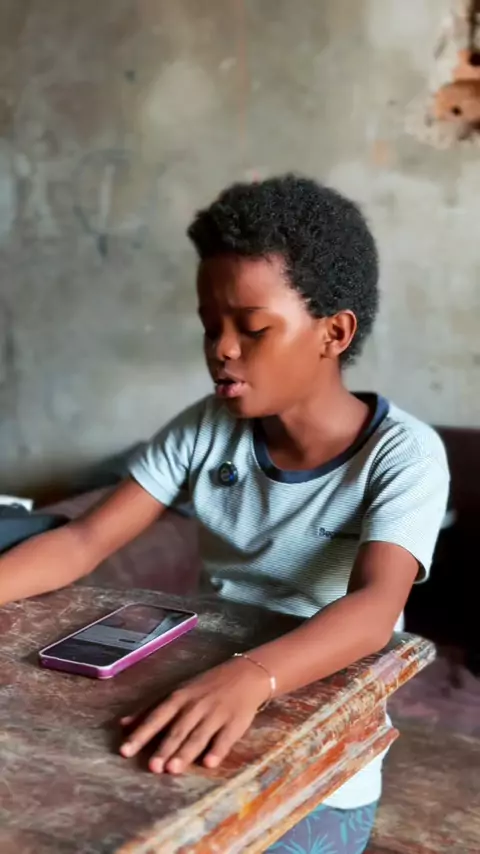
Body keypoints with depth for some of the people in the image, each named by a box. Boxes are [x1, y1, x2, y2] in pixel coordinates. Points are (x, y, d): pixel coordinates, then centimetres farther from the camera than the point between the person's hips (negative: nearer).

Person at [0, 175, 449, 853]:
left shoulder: (403, 454, -16)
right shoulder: (205, 431, -3)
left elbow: (374, 608, -32)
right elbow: (84, 542, -7)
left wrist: (250, 678, -50)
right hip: (198, 738, 4)